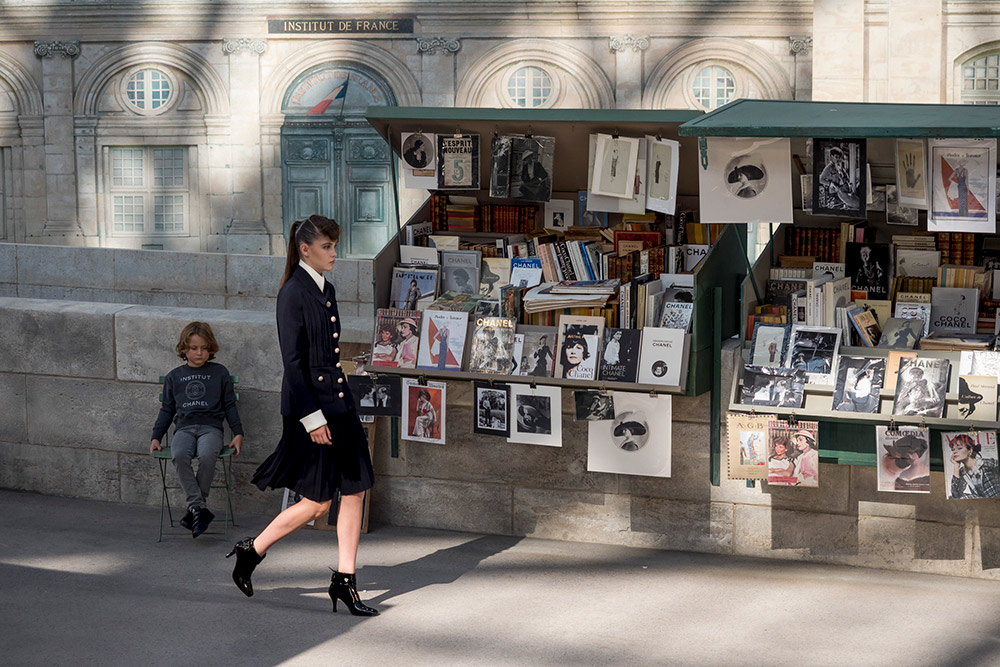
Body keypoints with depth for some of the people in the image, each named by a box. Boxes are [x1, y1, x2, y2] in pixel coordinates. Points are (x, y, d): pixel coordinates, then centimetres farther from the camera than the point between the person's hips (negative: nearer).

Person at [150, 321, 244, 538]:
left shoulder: (220, 373, 15)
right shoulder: (174, 377, 20)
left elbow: (230, 406, 16)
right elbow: (167, 410, 24)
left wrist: (238, 433, 6)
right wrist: (156, 437, 14)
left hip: (211, 426, -2)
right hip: (184, 428, 2)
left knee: (207, 455, -36)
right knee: (179, 456, -33)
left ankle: (194, 509, -26)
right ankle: (199, 508, -34)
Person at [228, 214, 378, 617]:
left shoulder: (325, 290, 12)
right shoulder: (293, 293, -14)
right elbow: (292, 360, -17)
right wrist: (312, 417, -19)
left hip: (338, 401, 8)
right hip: (310, 404, -8)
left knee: (355, 491, 5)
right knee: (318, 503, -2)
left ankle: (344, 579, 12)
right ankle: (251, 551, 16)